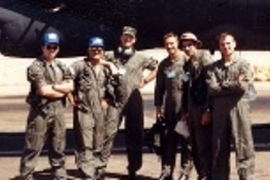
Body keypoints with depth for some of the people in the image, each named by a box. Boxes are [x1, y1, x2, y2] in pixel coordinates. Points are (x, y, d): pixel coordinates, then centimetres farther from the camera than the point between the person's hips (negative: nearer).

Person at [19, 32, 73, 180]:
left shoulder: (61, 67, 14)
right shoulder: (35, 67, -6)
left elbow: (70, 86, 4)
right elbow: (43, 91, -15)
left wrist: (53, 86, -10)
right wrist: (62, 90, -3)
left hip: (58, 110, 6)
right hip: (40, 110, -6)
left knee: (58, 147, 14)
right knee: (33, 147, -4)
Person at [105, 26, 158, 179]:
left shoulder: (141, 57, 8)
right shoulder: (110, 56, 7)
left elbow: (156, 68, 16)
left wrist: (145, 81, 5)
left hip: (134, 99, 1)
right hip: (115, 99, -1)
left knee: (135, 135, 6)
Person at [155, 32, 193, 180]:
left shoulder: (187, 60, -6)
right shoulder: (163, 64, 11)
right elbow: (159, 87, 15)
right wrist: (158, 106, 9)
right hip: (170, 108, 5)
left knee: (186, 140, 2)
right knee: (169, 141, 9)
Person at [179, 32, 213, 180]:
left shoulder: (205, 59, -6)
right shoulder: (187, 65, 15)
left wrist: (208, 110, -17)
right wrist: (185, 111, 12)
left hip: (203, 109, -7)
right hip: (191, 111, 7)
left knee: (204, 147, -7)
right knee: (195, 148, 10)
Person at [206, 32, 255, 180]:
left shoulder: (243, 64, 4)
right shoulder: (214, 67, 11)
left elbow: (243, 86, -10)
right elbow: (212, 89, -3)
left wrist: (222, 84, -3)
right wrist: (234, 85, -7)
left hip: (239, 110, -3)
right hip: (219, 111, 3)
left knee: (243, 147, -3)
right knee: (219, 148, 9)